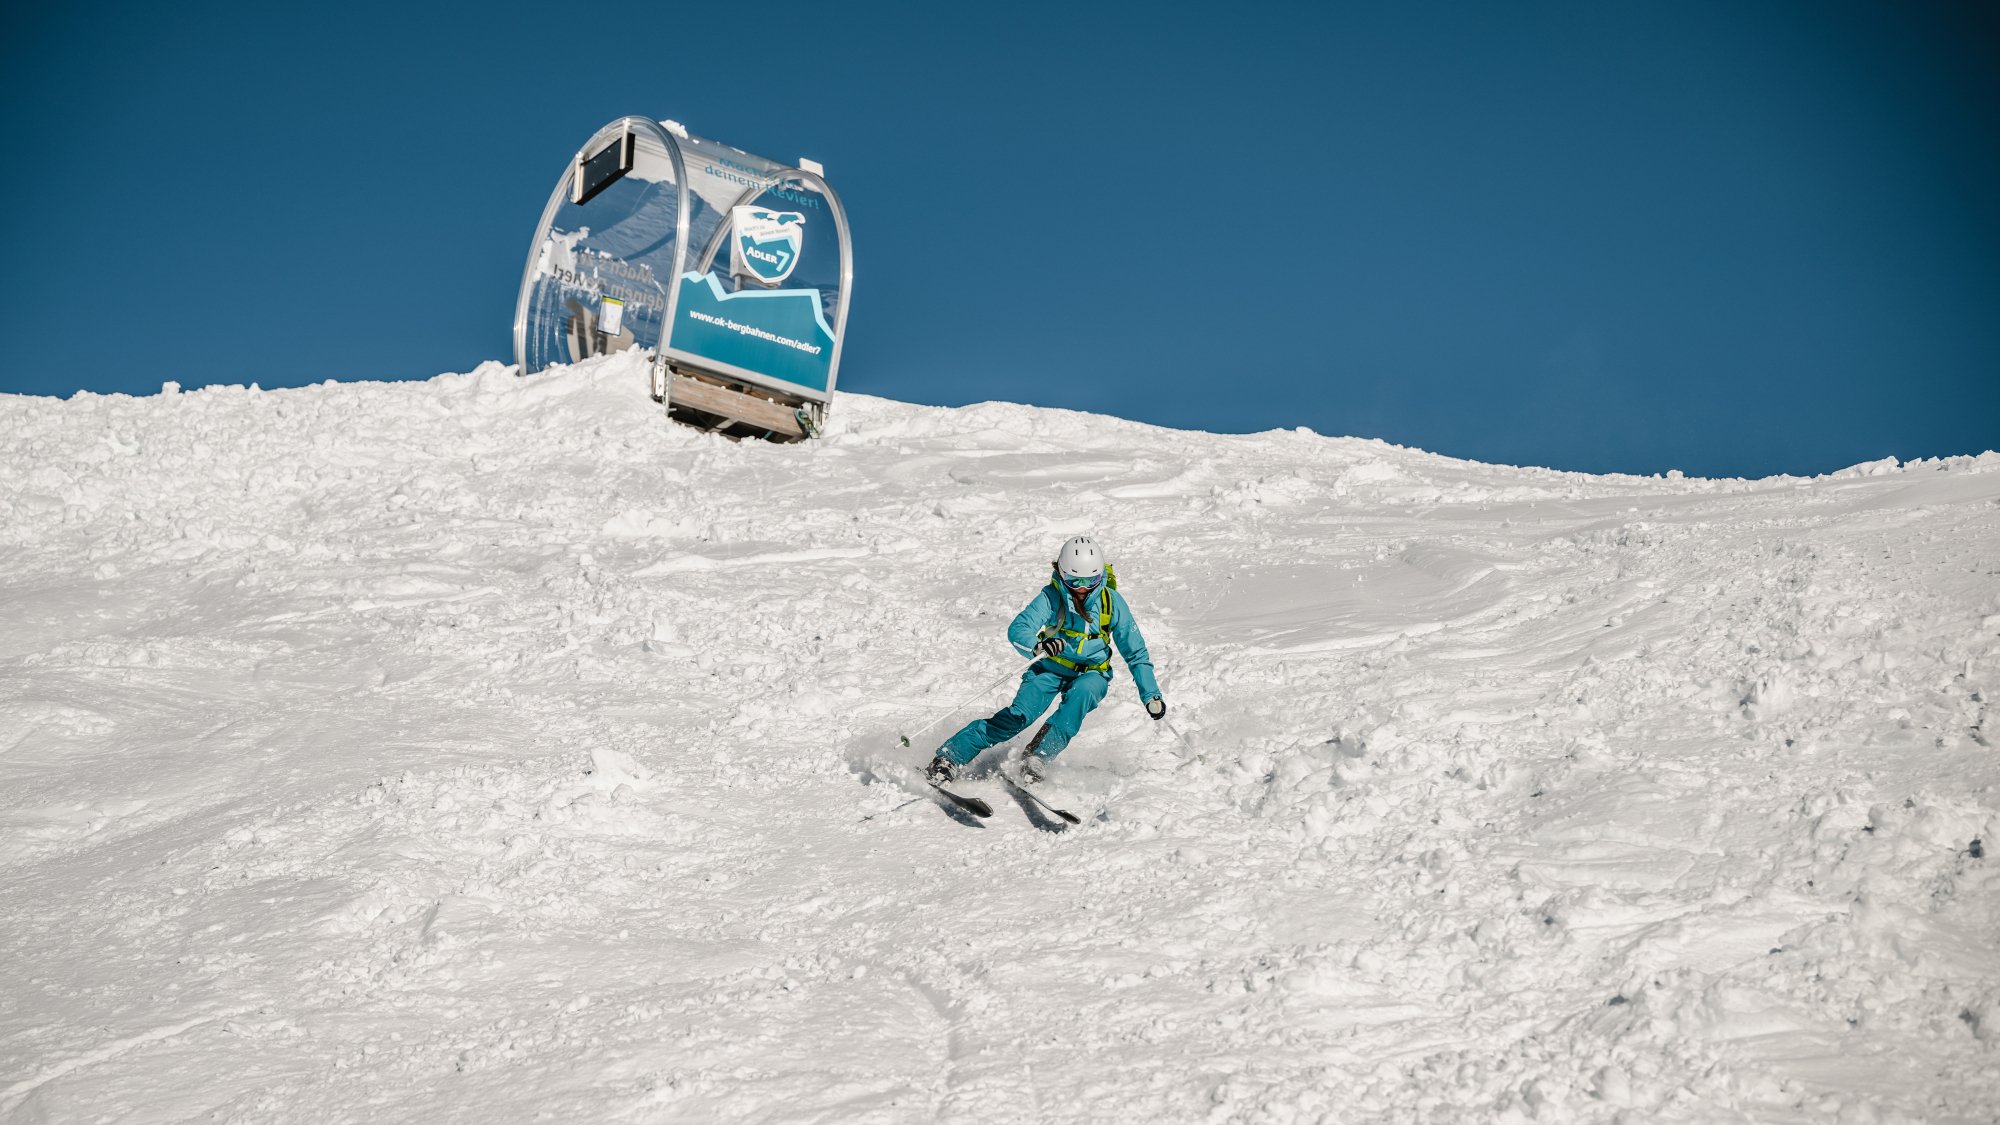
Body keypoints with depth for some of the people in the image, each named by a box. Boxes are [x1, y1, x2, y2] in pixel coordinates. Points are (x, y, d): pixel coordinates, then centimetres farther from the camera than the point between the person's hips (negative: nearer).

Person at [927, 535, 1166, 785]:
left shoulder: (1111, 602, -11)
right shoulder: (1052, 596, -16)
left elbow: (1135, 652, -2)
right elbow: (1017, 630, -27)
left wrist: (1151, 694, -6)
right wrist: (1038, 647, -49)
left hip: (1091, 673, 1)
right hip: (1052, 666, -1)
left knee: (1080, 694, -35)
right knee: (1020, 714, -23)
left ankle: (1039, 754, -39)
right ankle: (950, 756, -23)